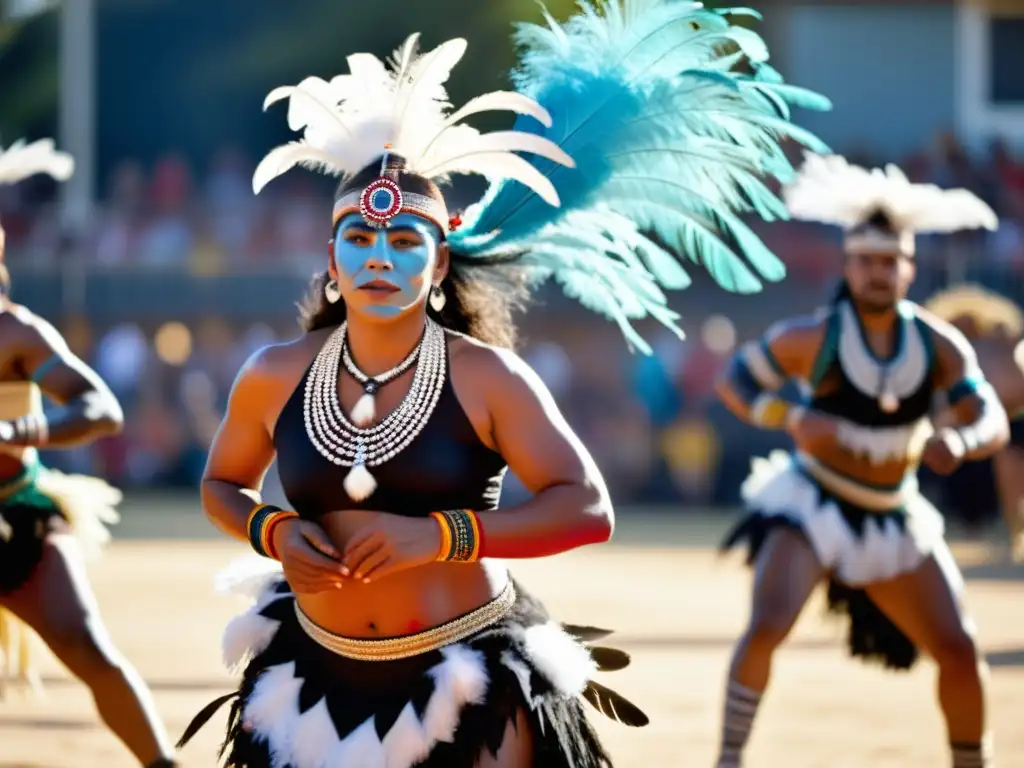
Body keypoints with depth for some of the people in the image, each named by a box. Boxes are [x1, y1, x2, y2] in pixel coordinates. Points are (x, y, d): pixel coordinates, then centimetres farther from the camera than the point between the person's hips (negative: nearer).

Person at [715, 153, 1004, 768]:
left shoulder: (938, 345, -7)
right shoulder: (816, 339, -14)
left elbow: (994, 423, -11)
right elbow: (735, 381, -5)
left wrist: (959, 441, -35)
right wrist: (792, 418, -24)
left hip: (894, 520, 4)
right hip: (813, 508, -4)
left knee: (960, 650, 0)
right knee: (767, 626, -25)